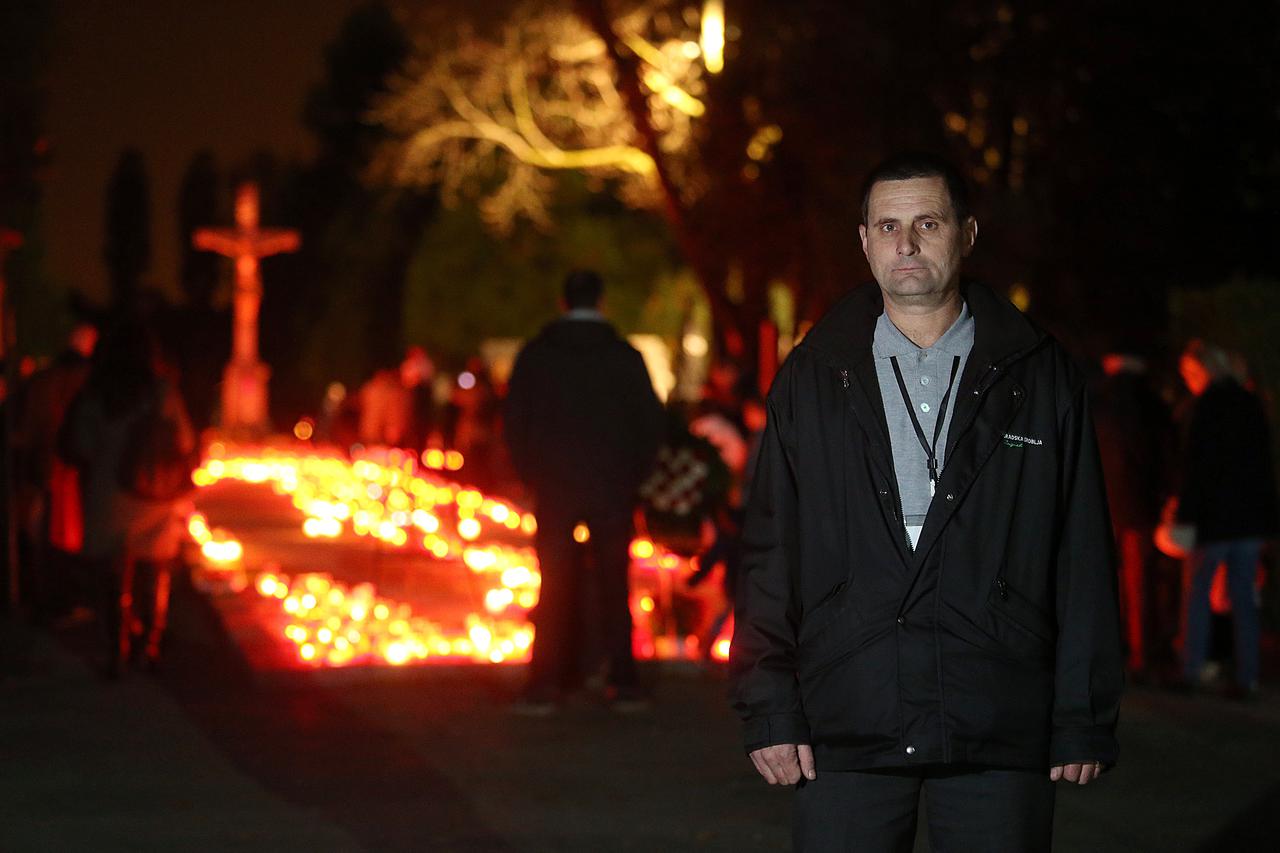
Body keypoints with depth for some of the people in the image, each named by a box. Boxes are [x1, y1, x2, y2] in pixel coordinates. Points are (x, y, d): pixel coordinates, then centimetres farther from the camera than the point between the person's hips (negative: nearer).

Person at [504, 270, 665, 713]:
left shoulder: (535, 355, 1)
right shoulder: (624, 357, -1)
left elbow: (515, 422, 2)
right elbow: (651, 422, 1)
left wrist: (531, 475, 11)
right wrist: (632, 476, 10)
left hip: (553, 487, 0)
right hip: (612, 490, 0)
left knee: (555, 587, 3)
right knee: (614, 585, 5)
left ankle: (545, 685, -3)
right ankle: (624, 683, 5)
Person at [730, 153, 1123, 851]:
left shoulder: (1040, 375, 7)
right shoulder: (813, 378, 10)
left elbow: (1084, 557, 5)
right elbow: (769, 553, 8)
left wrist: (1084, 722, 0)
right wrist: (769, 711, -1)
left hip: (1000, 739, 0)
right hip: (845, 738, 1)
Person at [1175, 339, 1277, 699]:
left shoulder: (1208, 405, -11)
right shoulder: (1251, 404, 10)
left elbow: (1196, 465, -15)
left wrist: (1186, 516, -14)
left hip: (1216, 515, -6)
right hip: (1251, 515, 6)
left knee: (1197, 589, 6)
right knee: (1243, 596, 7)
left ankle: (1192, 670, 6)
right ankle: (1247, 678, 5)